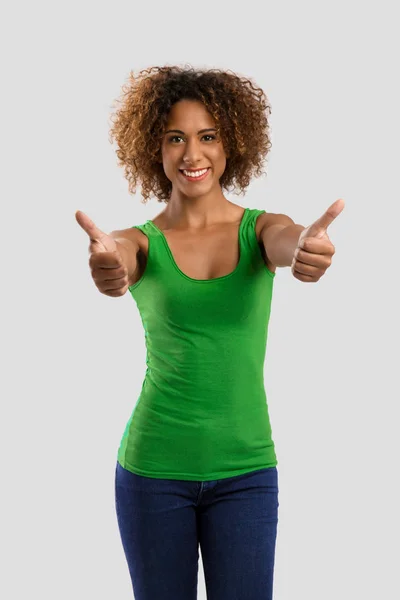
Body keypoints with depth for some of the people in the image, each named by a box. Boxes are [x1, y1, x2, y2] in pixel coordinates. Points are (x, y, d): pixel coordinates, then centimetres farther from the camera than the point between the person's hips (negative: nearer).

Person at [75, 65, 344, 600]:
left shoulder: (258, 229, 0)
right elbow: (118, 261, -24)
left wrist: (307, 245, -49)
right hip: (153, 466, 0)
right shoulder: (142, 242, -1)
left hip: (245, 468, 0)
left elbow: (286, 243, -23)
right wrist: (106, 261, -50)